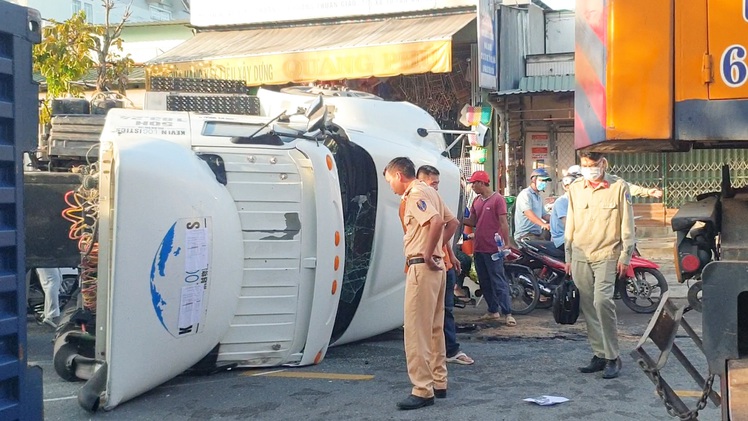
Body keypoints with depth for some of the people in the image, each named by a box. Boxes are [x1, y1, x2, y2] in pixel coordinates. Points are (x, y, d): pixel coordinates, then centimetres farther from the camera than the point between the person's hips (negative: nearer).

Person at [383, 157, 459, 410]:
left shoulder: (415, 194, -13)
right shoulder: (429, 192, 17)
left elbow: (436, 222, -28)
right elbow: (453, 223, 22)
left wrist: (428, 254, -20)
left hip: (422, 267, -10)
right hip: (436, 266, 10)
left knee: (416, 330, -8)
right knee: (434, 328, 15)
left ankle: (423, 390, -6)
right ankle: (439, 383, 21)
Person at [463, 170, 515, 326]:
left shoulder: (498, 199, -9)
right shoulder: (477, 200, 13)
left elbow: (503, 223, -12)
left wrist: (506, 243, -16)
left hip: (493, 249, -8)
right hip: (478, 248, 8)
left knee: (499, 282, -8)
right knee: (484, 283, 12)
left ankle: (508, 313, -7)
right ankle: (493, 311, 21)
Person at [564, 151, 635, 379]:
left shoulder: (618, 187, 0)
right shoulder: (575, 188, 11)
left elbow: (627, 224, 0)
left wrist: (625, 256, -5)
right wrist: (568, 256, 14)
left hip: (606, 255, -5)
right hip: (580, 255, 5)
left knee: (602, 301, -19)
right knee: (588, 306, 5)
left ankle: (613, 357, -10)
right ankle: (599, 354, 15)